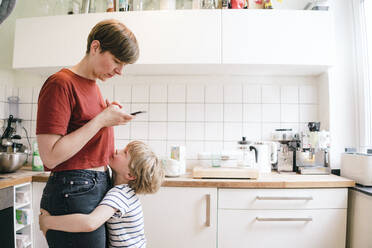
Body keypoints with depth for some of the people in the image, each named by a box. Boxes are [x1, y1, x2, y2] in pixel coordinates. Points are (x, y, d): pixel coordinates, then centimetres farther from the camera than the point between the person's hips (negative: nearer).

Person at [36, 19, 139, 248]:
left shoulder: (93, 86, 12)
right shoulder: (61, 83, -14)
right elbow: (51, 157, -20)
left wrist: (110, 115, 2)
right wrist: (101, 120, -18)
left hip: (100, 186, 9)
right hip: (74, 193, -8)